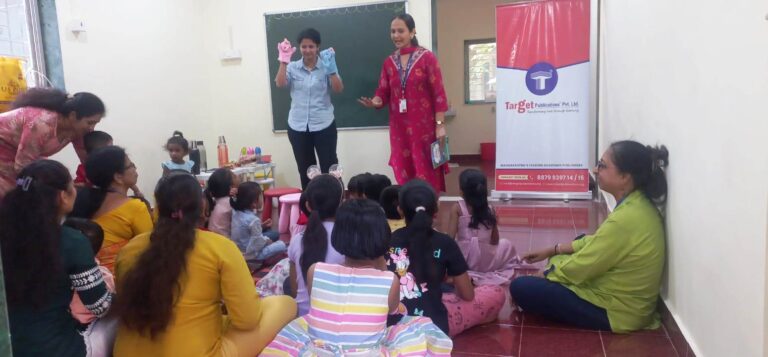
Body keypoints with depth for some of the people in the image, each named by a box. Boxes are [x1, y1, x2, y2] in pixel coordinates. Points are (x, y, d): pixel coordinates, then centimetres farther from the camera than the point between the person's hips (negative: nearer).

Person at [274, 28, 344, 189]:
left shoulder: (326, 66, -1)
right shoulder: (292, 67, 5)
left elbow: (338, 89, -11)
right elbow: (280, 84, -10)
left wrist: (331, 68, -24)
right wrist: (284, 60, -16)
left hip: (324, 126, -3)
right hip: (297, 127, 3)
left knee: (329, 168, -1)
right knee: (305, 170, 13)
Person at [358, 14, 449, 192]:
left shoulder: (427, 57, -3)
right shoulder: (389, 62, 10)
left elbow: (438, 93, -7)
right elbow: (383, 93, 8)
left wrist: (440, 125, -12)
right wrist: (375, 102, -16)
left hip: (424, 126, -4)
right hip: (399, 127, 4)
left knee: (427, 175, -3)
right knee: (403, 174, 7)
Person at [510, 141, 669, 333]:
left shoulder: (625, 220, -30)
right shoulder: (638, 204, -1)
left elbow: (580, 267, -21)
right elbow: (597, 241, 12)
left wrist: (543, 276, -4)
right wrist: (552, 250, 13)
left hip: (616, 311, -9)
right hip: (622, 296, 9)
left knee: (520, 288, -11)